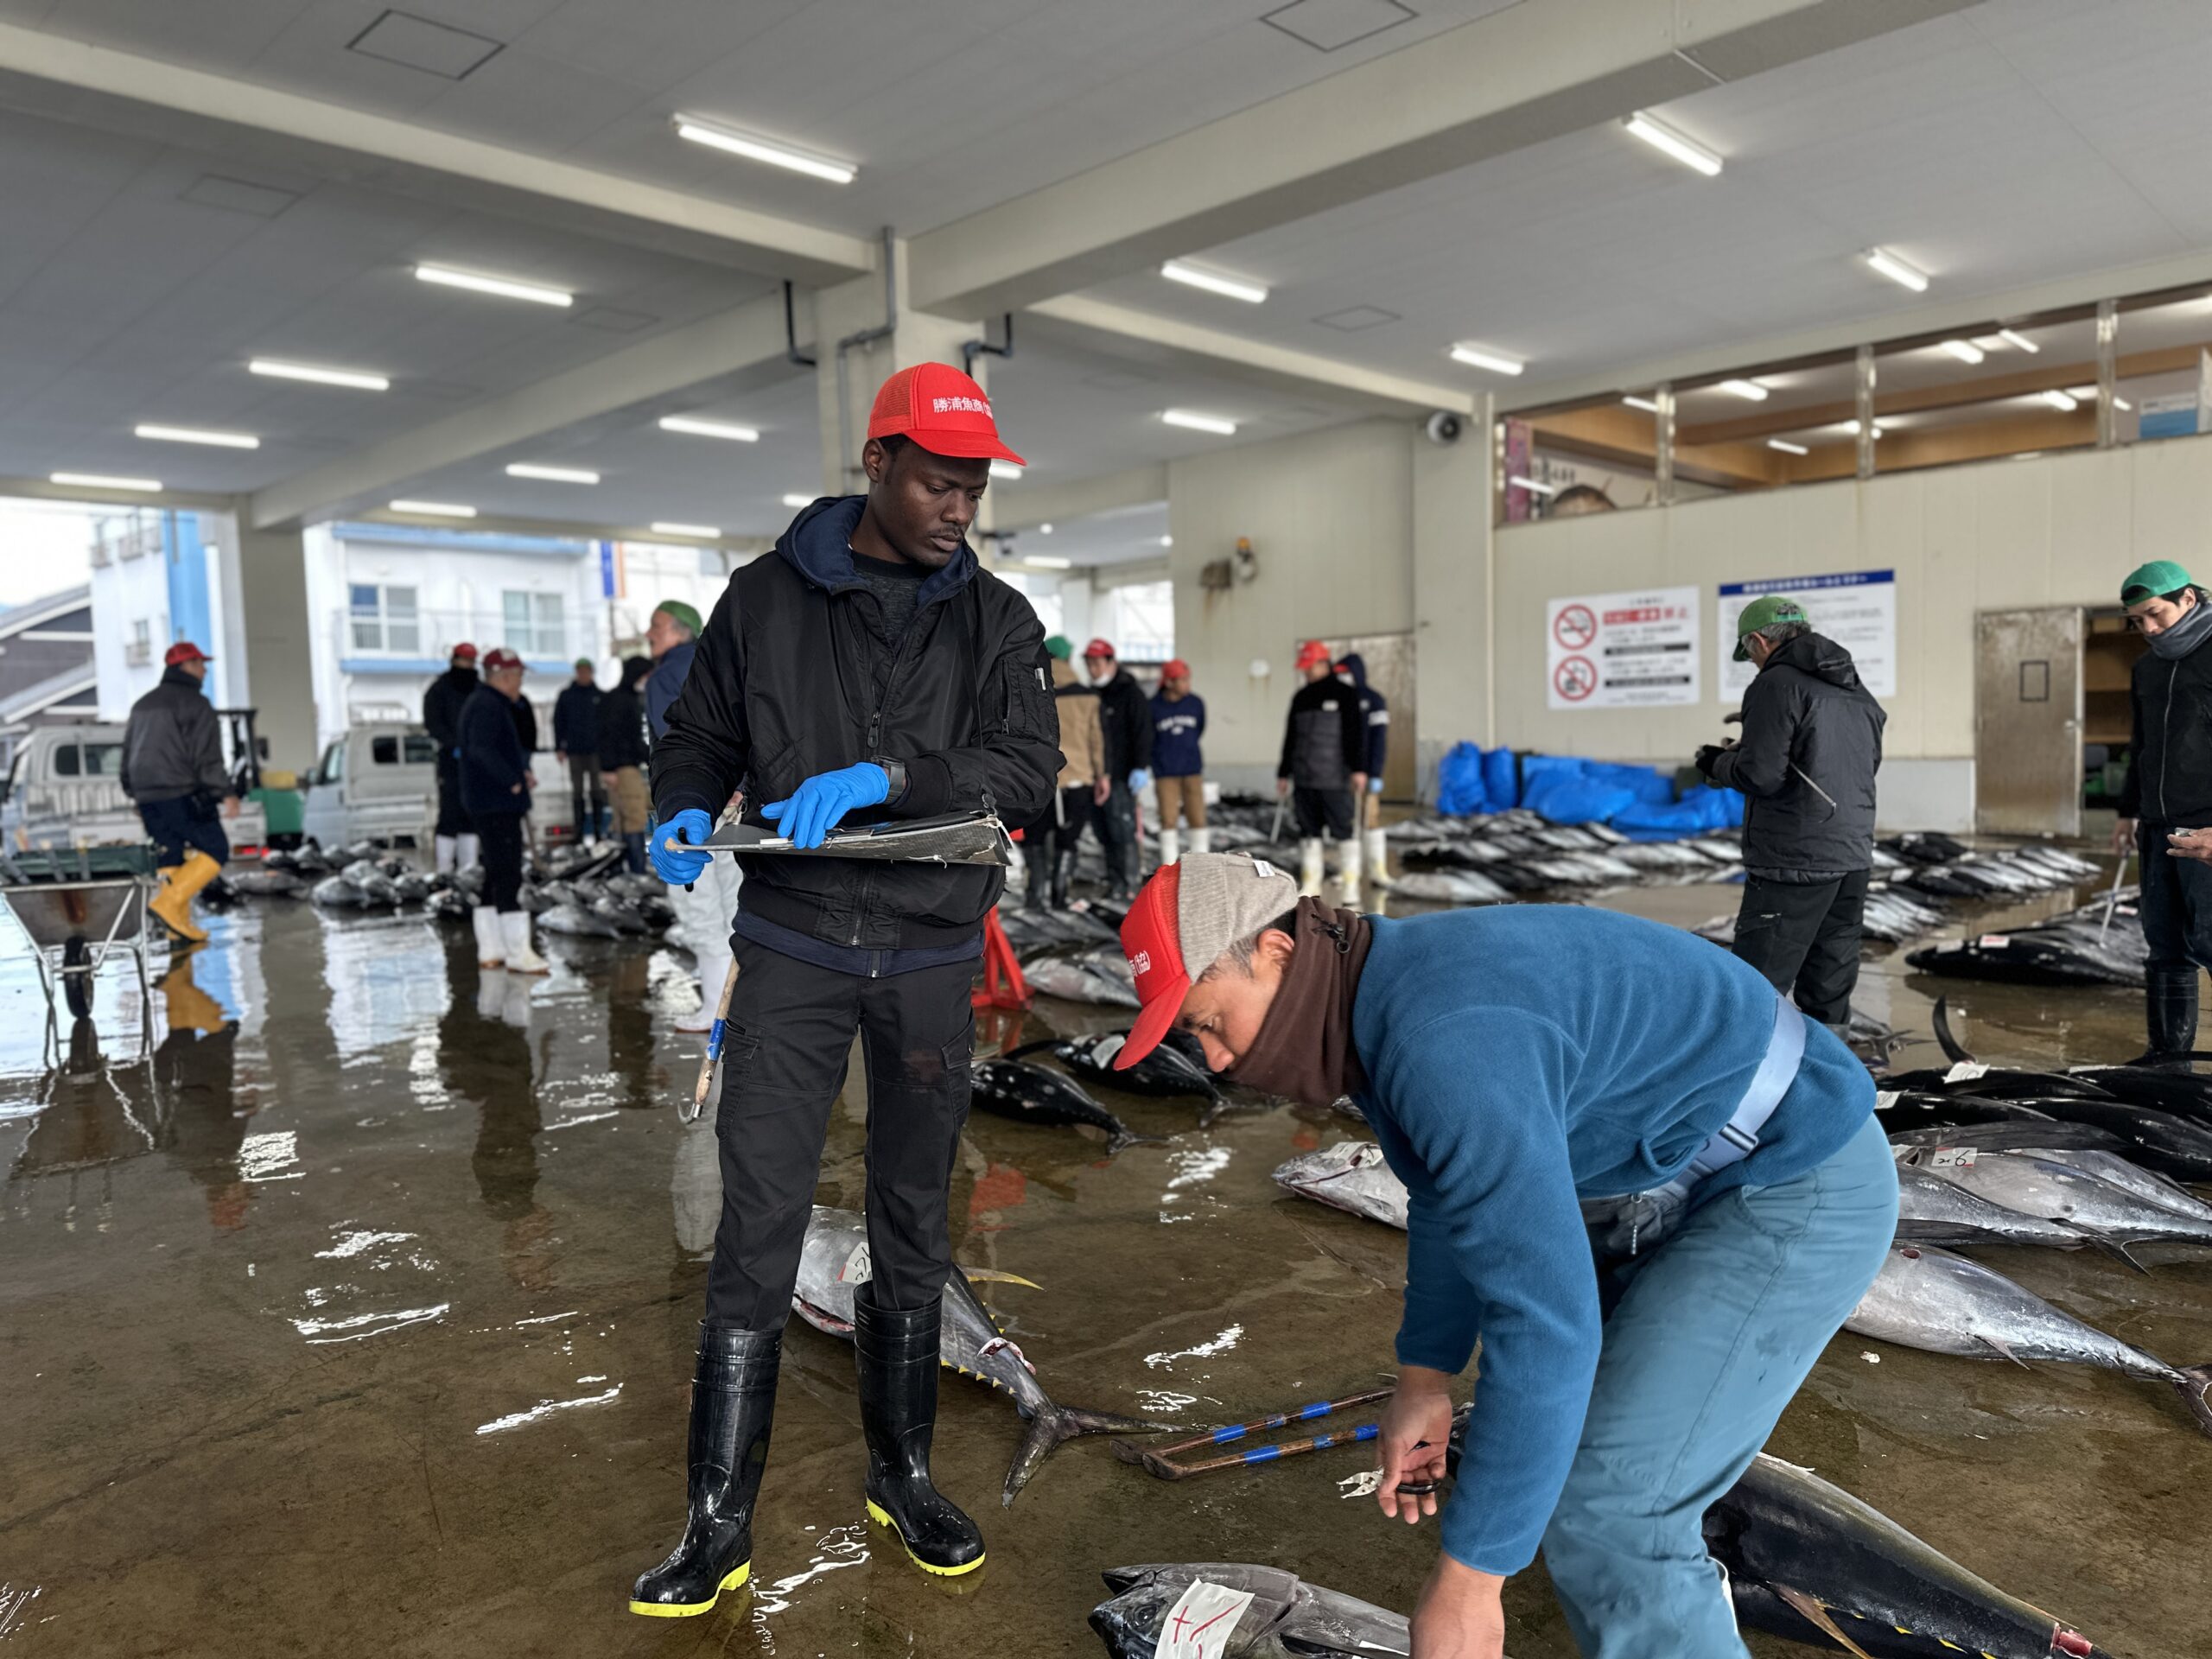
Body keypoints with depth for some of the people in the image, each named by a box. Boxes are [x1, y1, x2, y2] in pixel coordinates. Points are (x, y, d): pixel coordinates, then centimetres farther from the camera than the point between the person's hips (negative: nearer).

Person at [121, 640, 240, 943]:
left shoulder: (142, 705, 20)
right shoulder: (195, 704, -7)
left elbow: (128, 756, 24)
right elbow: (207, 757, -15)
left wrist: (135, 795, 30)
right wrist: (227, 793, -13)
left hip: (148, 799, 8)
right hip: (183, 796, -8)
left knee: (170, 857, 10)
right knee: (215, 850, -3)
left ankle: (179, 922, 6)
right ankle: (168, 902, -15)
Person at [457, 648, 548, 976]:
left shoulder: (482, 703, 19)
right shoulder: (489, 706, -15)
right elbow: (481, 751, -26)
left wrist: (520, 771, 10)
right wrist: (513, 781, -19)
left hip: (487, 804, 11)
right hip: (497, 805, -11)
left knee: (496, 875, 14)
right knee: (508, 877, -11)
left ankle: (490, 950, 19)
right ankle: (518, 954, -11)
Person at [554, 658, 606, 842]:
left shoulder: (601, 696, 5)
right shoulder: (566, 695, 5)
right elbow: (558, 722, 6)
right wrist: (559, 748, 1)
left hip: (596, 751, 0)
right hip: (574, 751, 0)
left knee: (597, 790, 2)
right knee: (577, 791, 3)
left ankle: (598, 828, 6)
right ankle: (579, 830, 6)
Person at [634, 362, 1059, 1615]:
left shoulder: (996, 620, 3)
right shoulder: (768, 596, 2)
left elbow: (1030, 768, -9)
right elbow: (703, 736, 11)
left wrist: (885, 775, -24)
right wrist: (684, 813, -11)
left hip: (932, 957, 2)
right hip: (794, 949, -1)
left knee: (913, 1231, 13)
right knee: (757, 1238, -2)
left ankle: (902, 1474, 32)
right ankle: (722, 1528, 13)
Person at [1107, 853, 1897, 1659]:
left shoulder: (1445, 1039, -31)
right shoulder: (1379, 1000, 1)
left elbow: (1544, 1320, -33)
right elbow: (1453, 1196, 15)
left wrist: (1465, 1583, -25)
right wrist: (1423, 1380, 14)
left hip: (1803, 1191, -10)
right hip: (1699, 1182, 10)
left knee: (1601, 1513, -12)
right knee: (1562, 1422, 18)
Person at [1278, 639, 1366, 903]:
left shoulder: (1344, 694, -1)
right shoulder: (1301, 697, 16)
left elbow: (1357, 733, -7)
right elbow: (1290, 737, 20)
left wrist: (1359, 769, -16)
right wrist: (1284, 773, 19)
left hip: (1334, 780, -6)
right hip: (1303, 779, 6)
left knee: (1343, 832, -4)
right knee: (1308, 832, 8)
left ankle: (1351, 885, 2)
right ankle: (1310, 884, 14)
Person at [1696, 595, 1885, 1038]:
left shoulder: (1777, 685, -11)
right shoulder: (1858, 691, 15)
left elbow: (1760, 775, -19)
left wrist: (1719, 763, 2)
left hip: (1793, 864, -8)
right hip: (1854, 859, 8)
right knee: (1828, 990, 14)